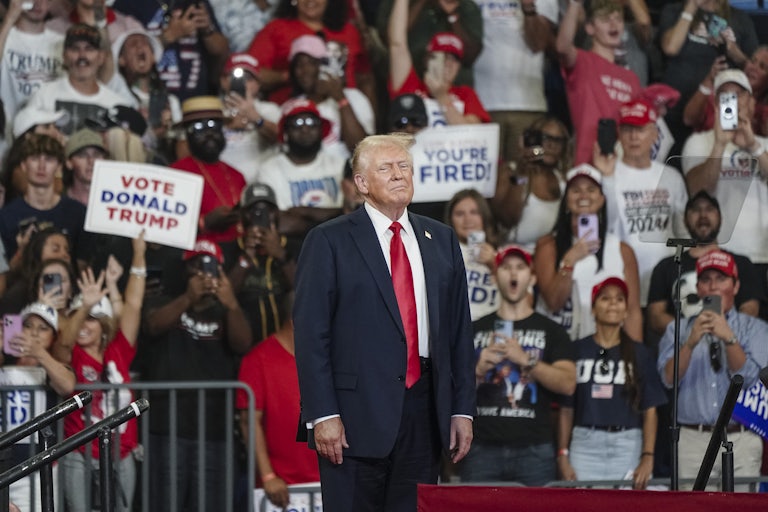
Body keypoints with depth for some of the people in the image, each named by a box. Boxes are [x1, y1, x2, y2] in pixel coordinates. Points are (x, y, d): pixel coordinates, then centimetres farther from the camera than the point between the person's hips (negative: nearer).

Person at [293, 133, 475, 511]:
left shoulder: (441, 240, 15)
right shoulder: (329, 242, 0)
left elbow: (459, 330, 15)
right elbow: (310, 334, -5)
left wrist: (462, 409, 8)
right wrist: (322, 415, -13)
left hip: (424, 413, 4)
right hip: (357, 415, -4)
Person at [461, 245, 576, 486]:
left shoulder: (551, 331, 12)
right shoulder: (475, 330, 15)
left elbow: (567, 384, -2)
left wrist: (526, 360, -13)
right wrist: (479, 369, -8)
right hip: (483, 447, 1)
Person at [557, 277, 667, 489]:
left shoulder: (639, 354, 10)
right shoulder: (577, 351, 9)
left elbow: (650, 411, 6)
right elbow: (566, 409, 9)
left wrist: (647, 458, -4)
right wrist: (563, 455, 1)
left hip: (627, 447, 0)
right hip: (584, 444, 0)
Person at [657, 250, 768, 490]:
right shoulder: (678, 330, 15)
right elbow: (668, 378, -1)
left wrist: (729, 339, -17)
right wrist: (691, 342, -16)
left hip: (741, 442, 0)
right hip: (692, 441, 0)